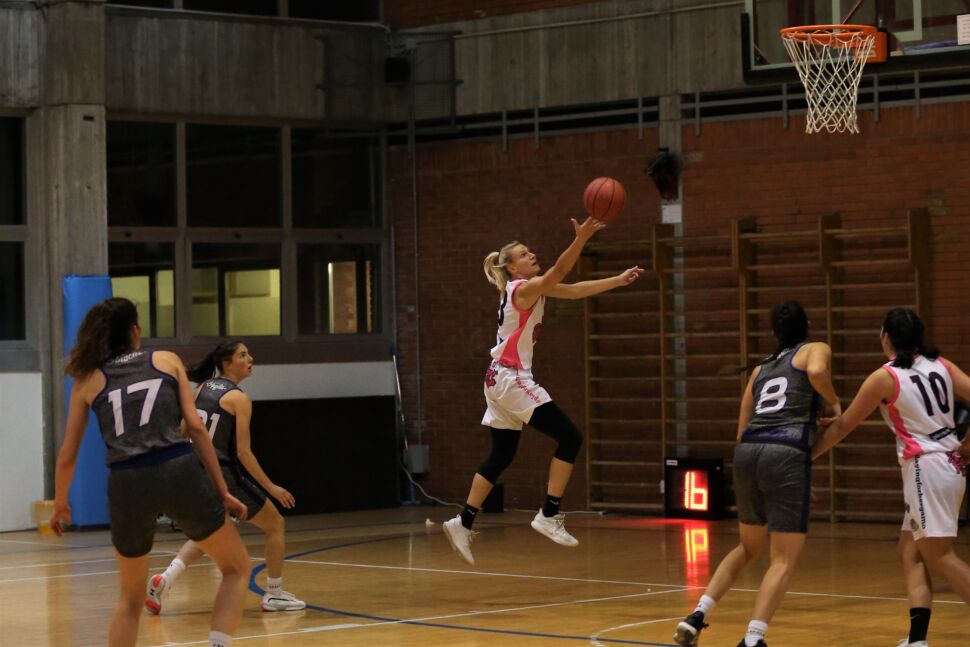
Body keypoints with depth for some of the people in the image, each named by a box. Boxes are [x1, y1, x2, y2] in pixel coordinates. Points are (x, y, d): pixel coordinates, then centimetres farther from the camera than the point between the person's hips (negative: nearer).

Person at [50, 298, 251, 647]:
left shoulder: (88, 380, 18)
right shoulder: (166, 360, 16)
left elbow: (67, 456, 17)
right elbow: (195, 426, 6)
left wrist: (60, 504, 35)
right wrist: (222, 490, 9)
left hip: (126, 486, 2)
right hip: (179, 473, -2)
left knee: (131, 597, 23)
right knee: (237, 569, 16)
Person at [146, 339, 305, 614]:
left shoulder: (202, 388, 8)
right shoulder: (239, 398, -12)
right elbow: (243, 452, -15)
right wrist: (270, 487, -9)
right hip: (225, 475, -7)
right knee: (275, 524, 11)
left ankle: (164, 579, 7)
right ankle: (274, 594, 15)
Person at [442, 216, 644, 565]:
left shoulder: (534, 287, 13)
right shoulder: (522, 289, -14)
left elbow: (574, 290, 16)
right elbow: (558, 271, -31)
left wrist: (619, 280, 11)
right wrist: (580, 239, -44)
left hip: (502, 379, 10)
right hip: (510, 379, -10)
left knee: (501, 456, 14)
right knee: (570, 437, -10)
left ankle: (463, 522, 16)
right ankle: (549, 515, -10)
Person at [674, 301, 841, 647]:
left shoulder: (760, 369, 26)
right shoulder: (816, 350, 12)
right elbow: (816, 371, -14)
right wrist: (834, 403, 4)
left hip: (746, 453, 6)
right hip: (786, 455, -6)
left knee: (749, 547, 25)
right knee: (784, 560, -3)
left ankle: (697, 615, 13)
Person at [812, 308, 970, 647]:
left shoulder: (884, 377, -6)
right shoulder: (940, 365, 9)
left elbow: (843, 425, 2)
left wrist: (807, 456, 12)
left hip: (927, 467, -7)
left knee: (940, 557, -6)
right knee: (911, 553, 10)